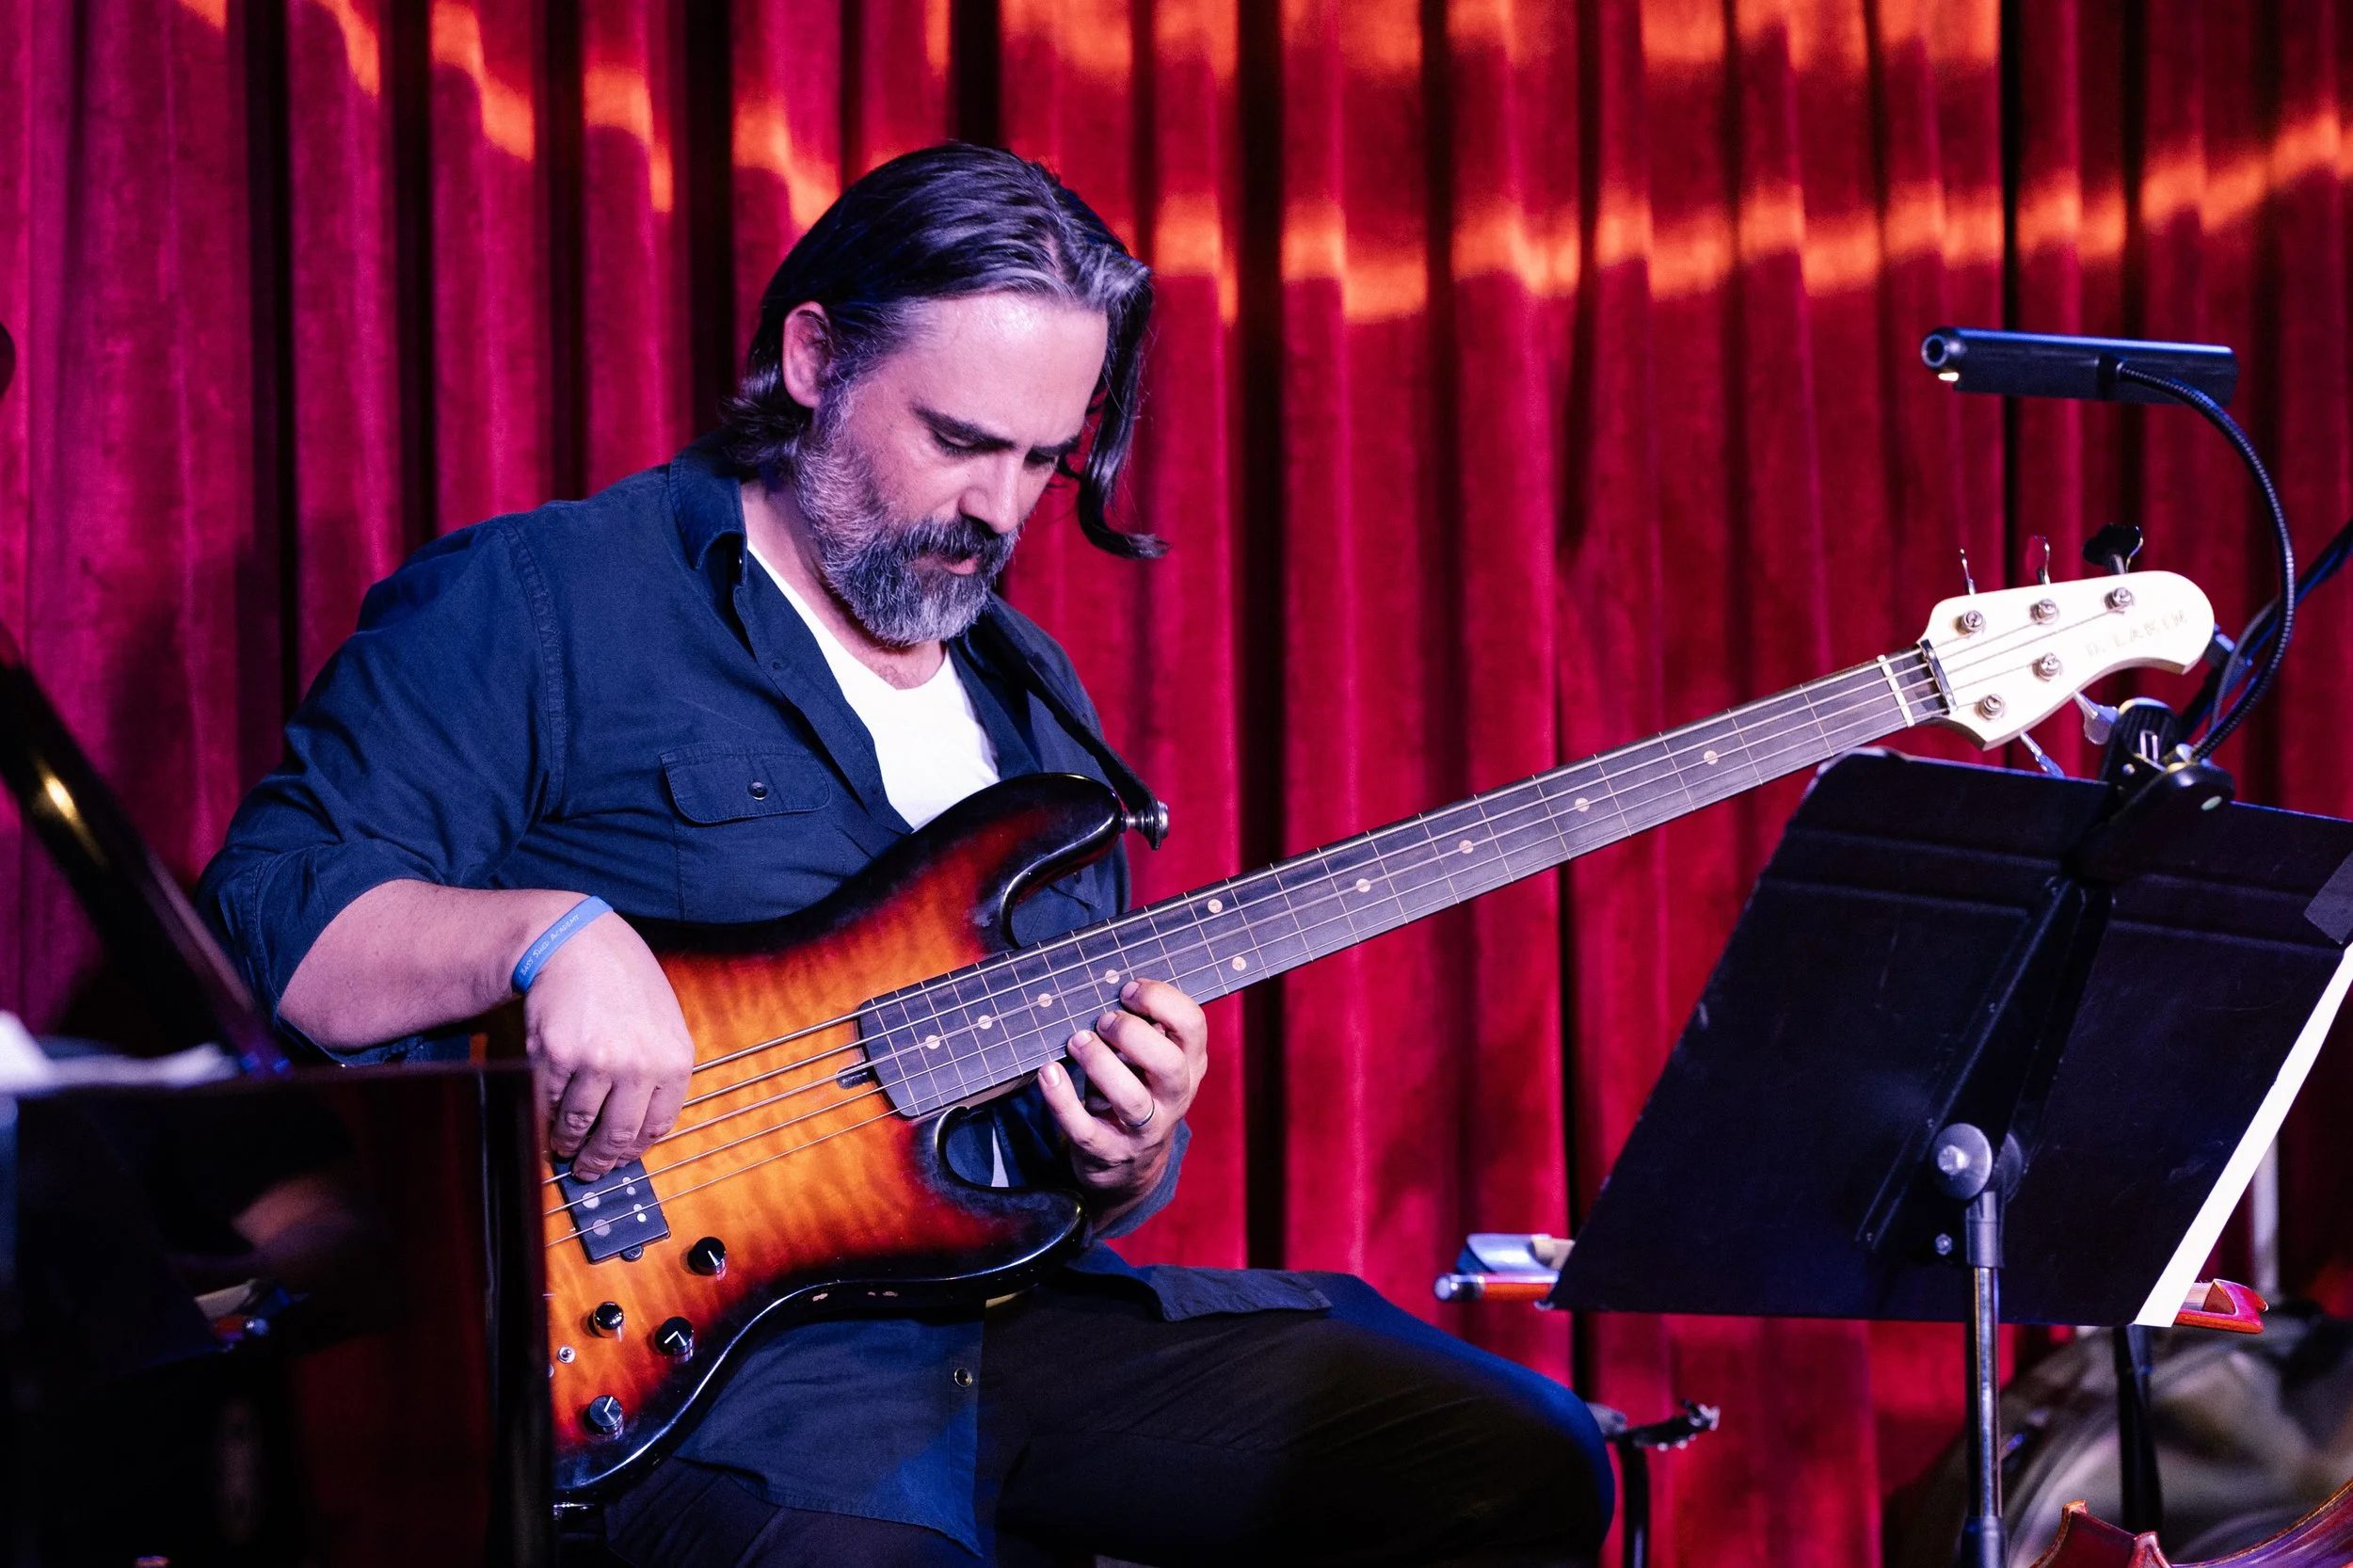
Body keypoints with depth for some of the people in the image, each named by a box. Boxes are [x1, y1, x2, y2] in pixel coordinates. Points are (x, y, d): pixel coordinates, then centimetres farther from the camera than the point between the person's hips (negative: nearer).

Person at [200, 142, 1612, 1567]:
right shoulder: (531, 603, 0)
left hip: (1016, 1295, 7)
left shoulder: (1033, 700, 22)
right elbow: (268, 909, -8)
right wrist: (549, 933, -25)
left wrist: (1125, 1162, 1)